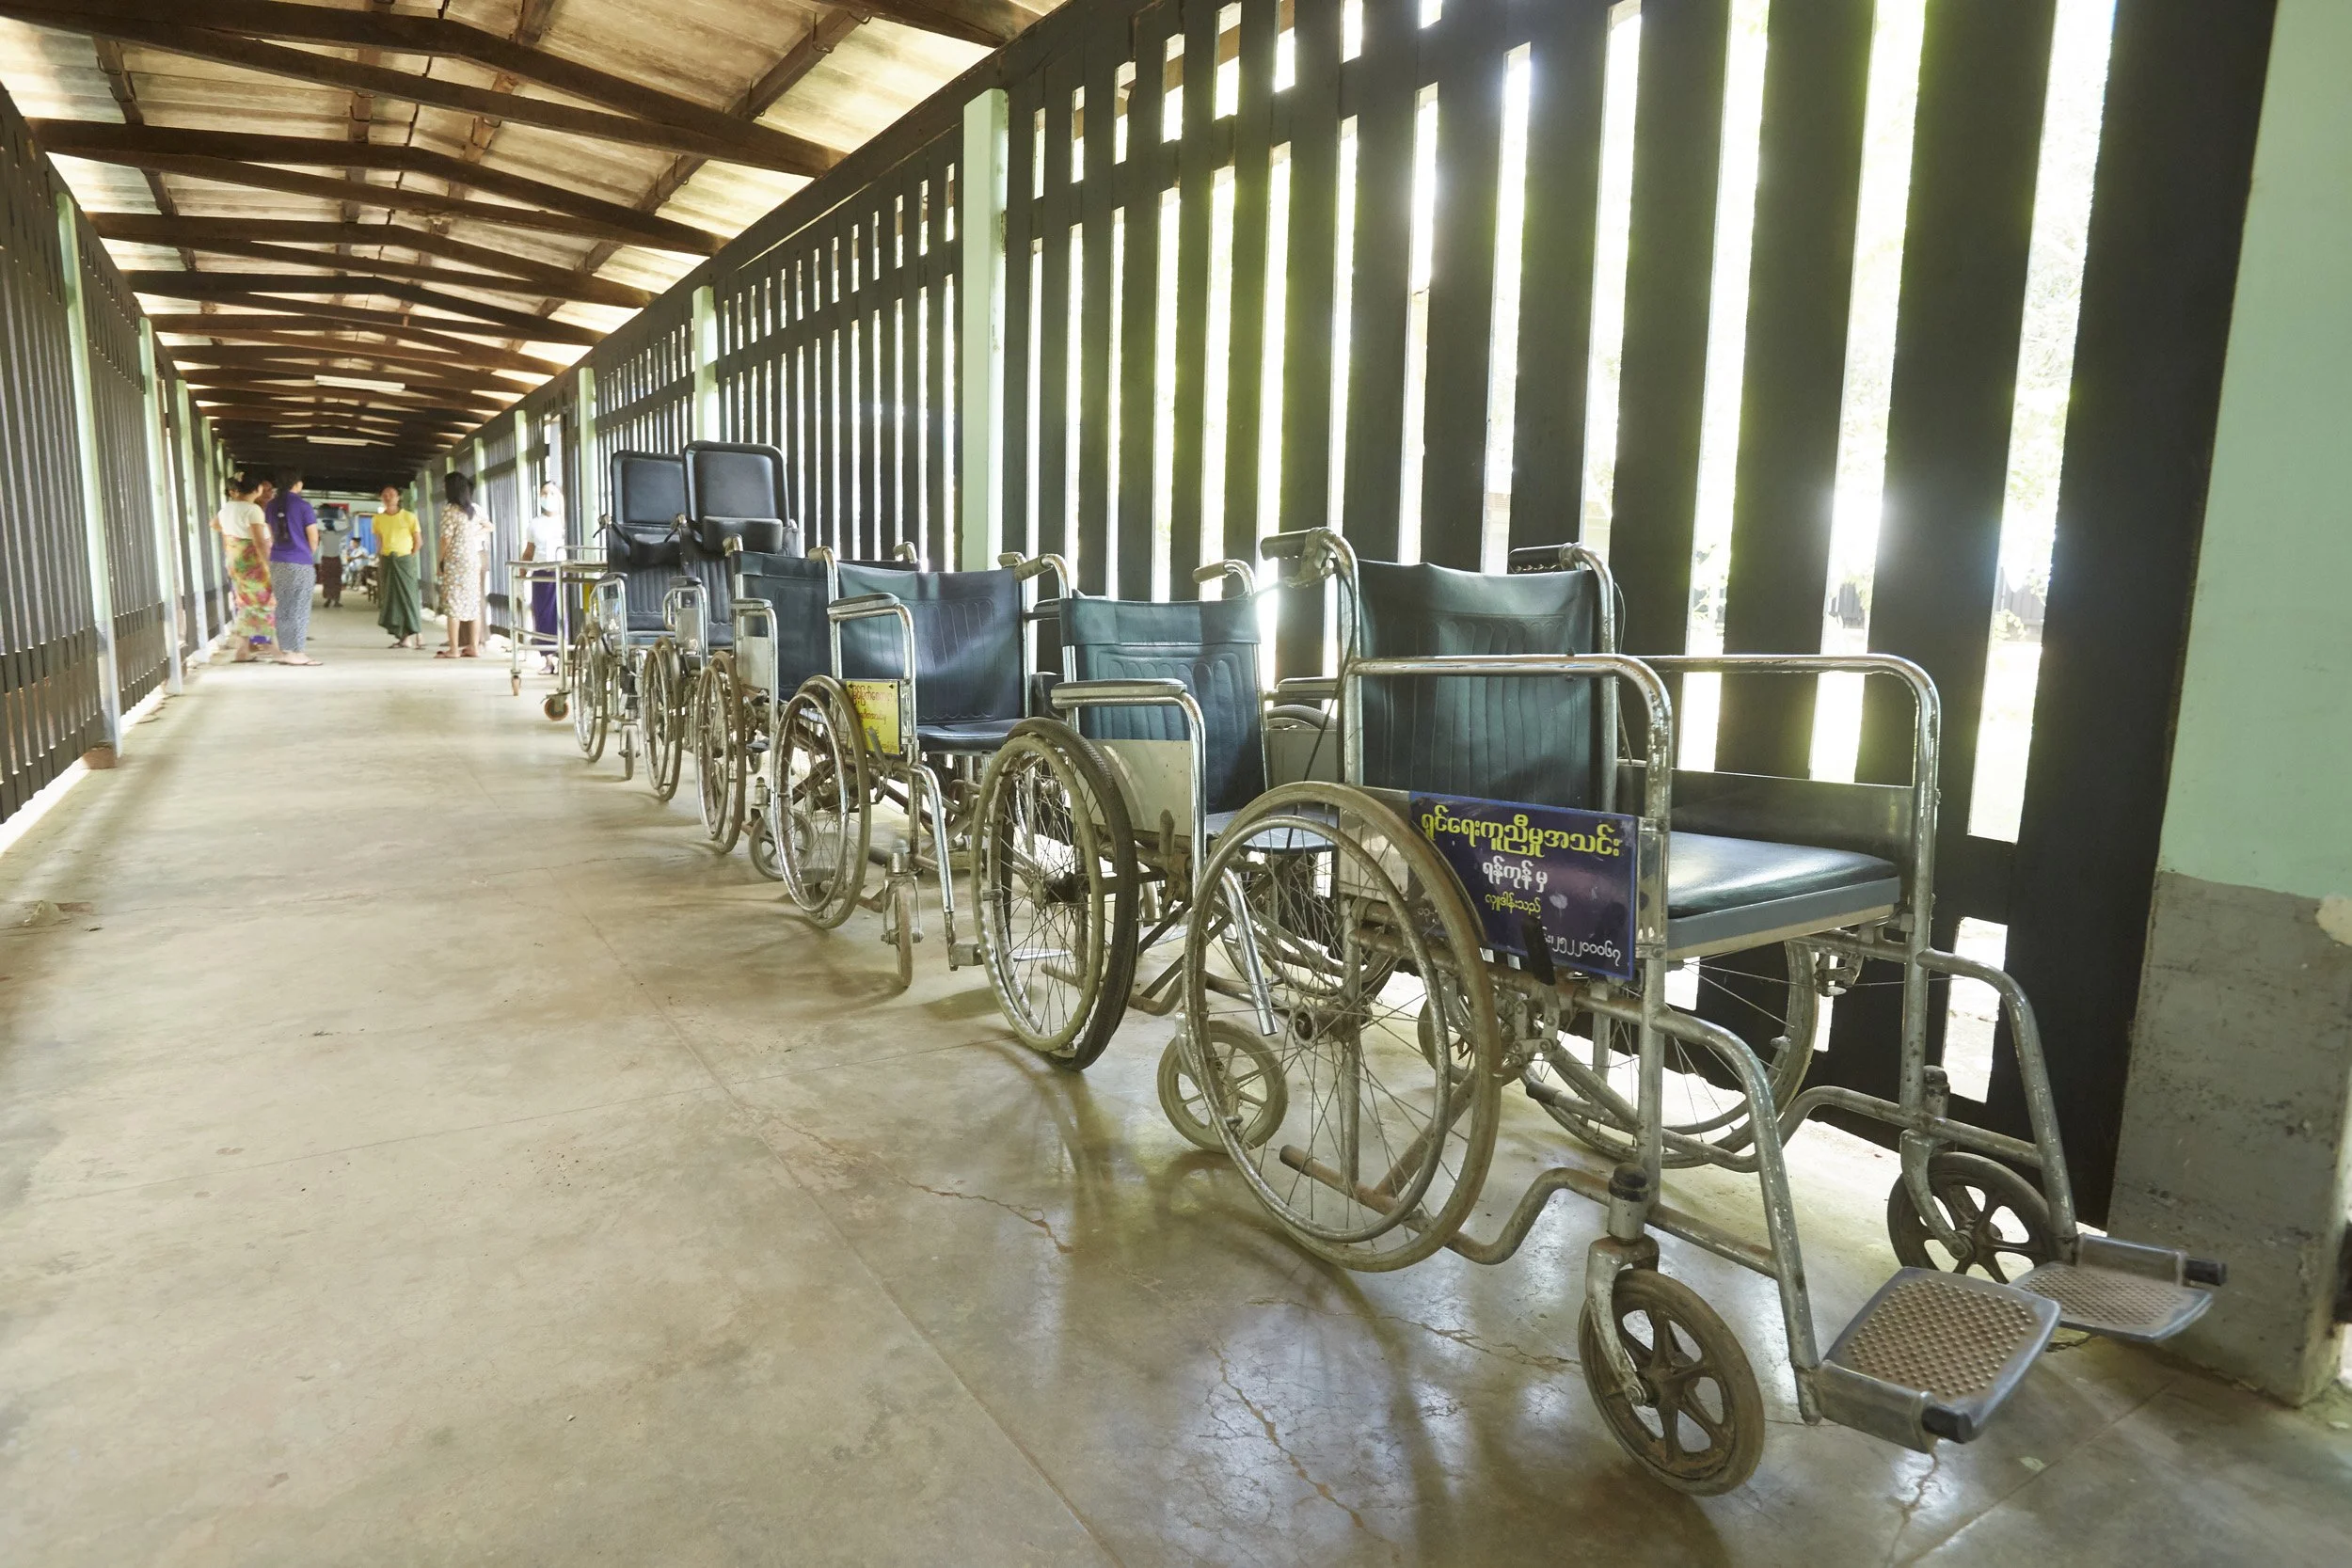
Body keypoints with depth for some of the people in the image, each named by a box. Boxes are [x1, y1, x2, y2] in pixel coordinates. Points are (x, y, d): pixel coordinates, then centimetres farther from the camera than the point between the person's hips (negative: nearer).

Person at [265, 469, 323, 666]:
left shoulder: (271, 506, 9)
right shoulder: (302, 506, -8)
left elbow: (271, 536, 14)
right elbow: (313, 538, -5)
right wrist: (310, 556, 13)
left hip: (277, 562, 6)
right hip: (300, 563, -6)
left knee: (283, 607, 11)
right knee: (299, 608, -2)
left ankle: (284, 650, 12)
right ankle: (296, 652, -2)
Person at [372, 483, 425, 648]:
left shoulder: (409, 516, -2)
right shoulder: (378, 518, 8)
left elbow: (418, 539, 1)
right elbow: (379, 540, 15)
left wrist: (411, 557, -3)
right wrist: (379, 557, 7)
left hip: (404, 559, -4)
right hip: (386, 560, 4)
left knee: (408, 596, -7)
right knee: (390, 597, 2)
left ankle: (416, 634, -4)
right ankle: (401, 635, 5)